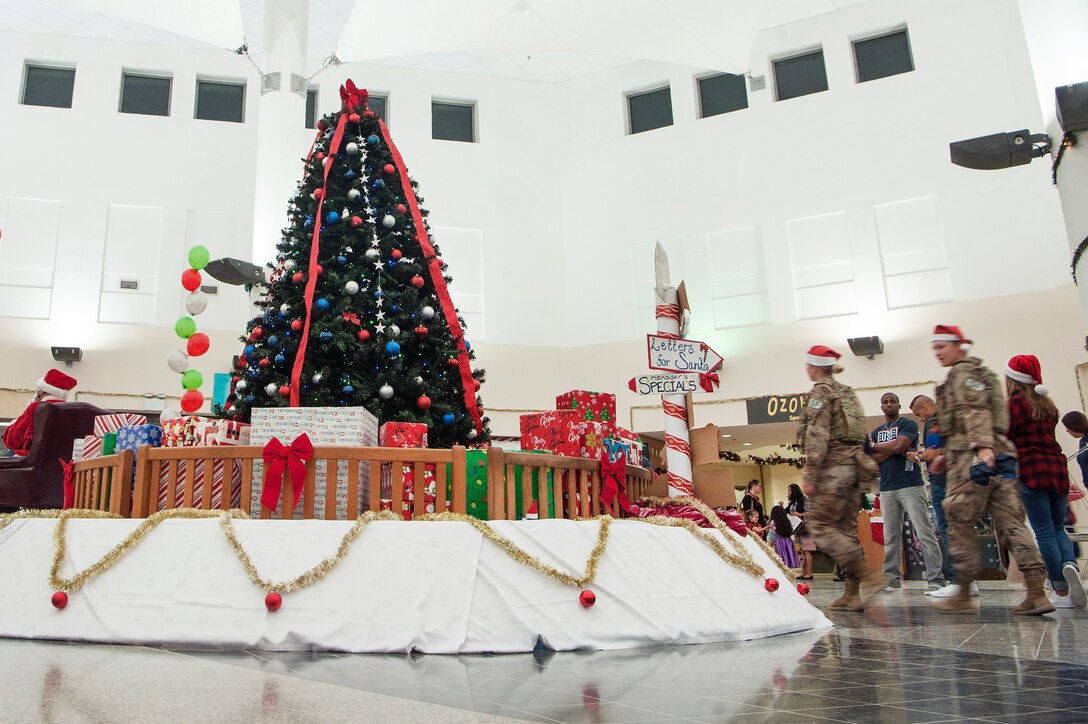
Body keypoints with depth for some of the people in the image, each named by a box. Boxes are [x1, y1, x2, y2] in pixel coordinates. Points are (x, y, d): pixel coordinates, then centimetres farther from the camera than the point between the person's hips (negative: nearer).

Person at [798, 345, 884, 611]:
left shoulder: (820, 391, -6)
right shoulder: (848, 392, 21)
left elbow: (818, 436, -16)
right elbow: (860, 436, 21)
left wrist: (810, 475, -17)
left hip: (833, 467, -9)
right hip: (853, 465, 9)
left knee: (821, 525, -7)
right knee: (847, 529, 8)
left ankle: (867, 576, -16)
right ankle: (854, 593, 8)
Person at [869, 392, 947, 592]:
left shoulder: (908, 425, 2)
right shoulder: (876, 432, 19)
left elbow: (898, 445, -14)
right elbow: (873, 459, 6)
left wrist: (874, 446, 1)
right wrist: (893, 450, -8)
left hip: (910, 485, -5)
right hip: (887, 488, 5)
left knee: (925, 534, -7)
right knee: (891, 538, 5)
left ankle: (936, 580, -7)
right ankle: (891, 579, 8)